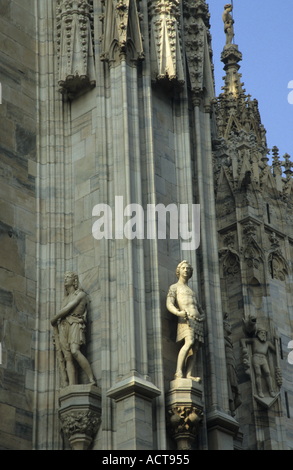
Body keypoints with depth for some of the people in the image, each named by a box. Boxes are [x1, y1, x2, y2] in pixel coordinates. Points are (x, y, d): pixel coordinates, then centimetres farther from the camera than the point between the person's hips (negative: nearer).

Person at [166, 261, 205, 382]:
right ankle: (178, 372, -33)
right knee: (189, 342, -28)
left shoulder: (191, 292, 34)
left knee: (195, 348, -10)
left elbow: (200, 309, 31)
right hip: (186, 319, -6)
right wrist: (177, 312, -26)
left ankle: (189, 374, -20)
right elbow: (169, 304, -3)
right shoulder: (174, 287, 15)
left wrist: (202, 316, 4)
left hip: (197, 321, 6)